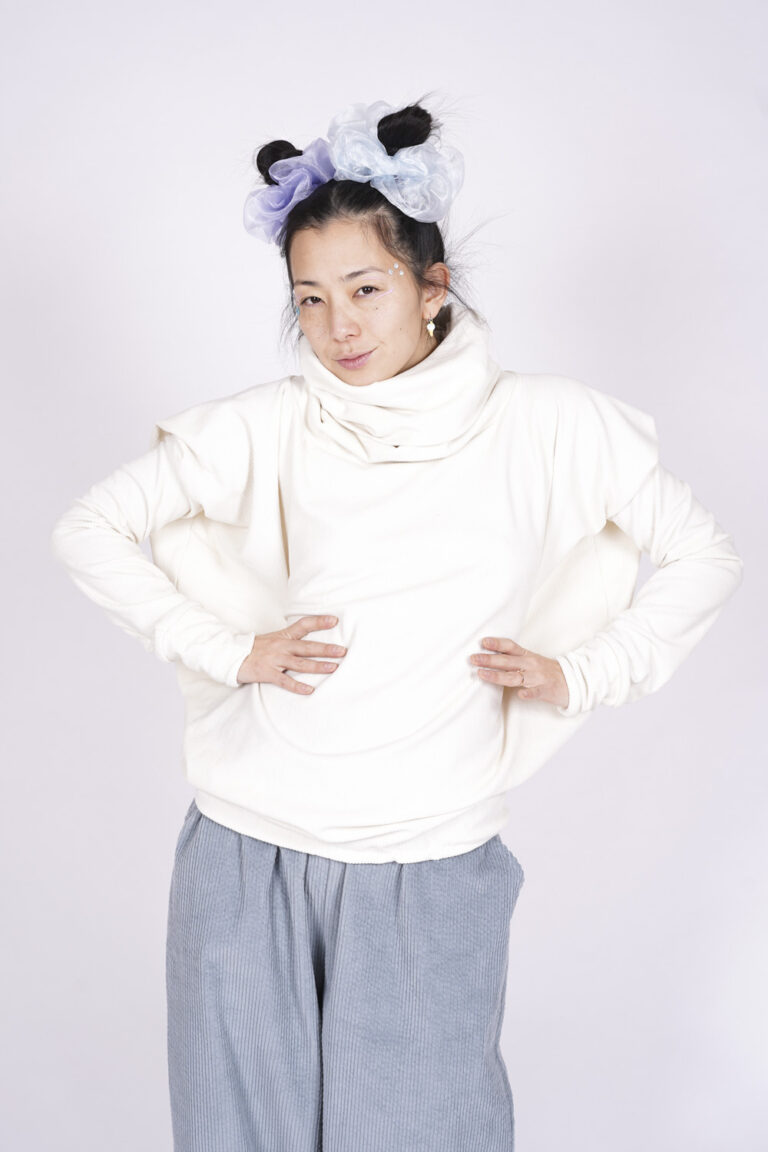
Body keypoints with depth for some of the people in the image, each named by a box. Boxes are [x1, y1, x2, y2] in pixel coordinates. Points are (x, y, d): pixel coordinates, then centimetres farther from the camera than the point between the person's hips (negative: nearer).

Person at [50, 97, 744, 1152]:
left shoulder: (542, 425, -2)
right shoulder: (267, 429, -3)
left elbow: (704, 557, 8)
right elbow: (88, 530, 3)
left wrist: (579, 674, -2)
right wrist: (230, 650, -4)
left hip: (431, 875, 0)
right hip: (246, 859, 1)